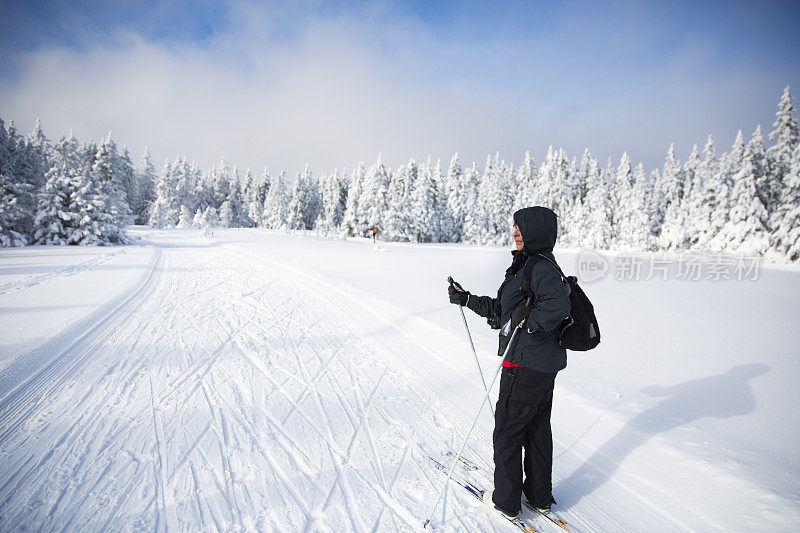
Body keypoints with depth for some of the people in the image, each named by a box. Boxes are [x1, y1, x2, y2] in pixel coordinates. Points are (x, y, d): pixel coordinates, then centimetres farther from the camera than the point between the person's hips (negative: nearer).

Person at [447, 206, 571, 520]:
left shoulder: (542, 268, -19)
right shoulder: (527, 266, 12)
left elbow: (558, 306, -37)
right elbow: (501, 309, 16)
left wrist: (527, 325, -23)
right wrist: (466, 300, 13)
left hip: (526, 364, -10)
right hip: (546, 364, 10)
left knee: (507, 432, 6)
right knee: (537, 429, 20)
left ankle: (506, 501, 22)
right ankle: (540, 496, 36)